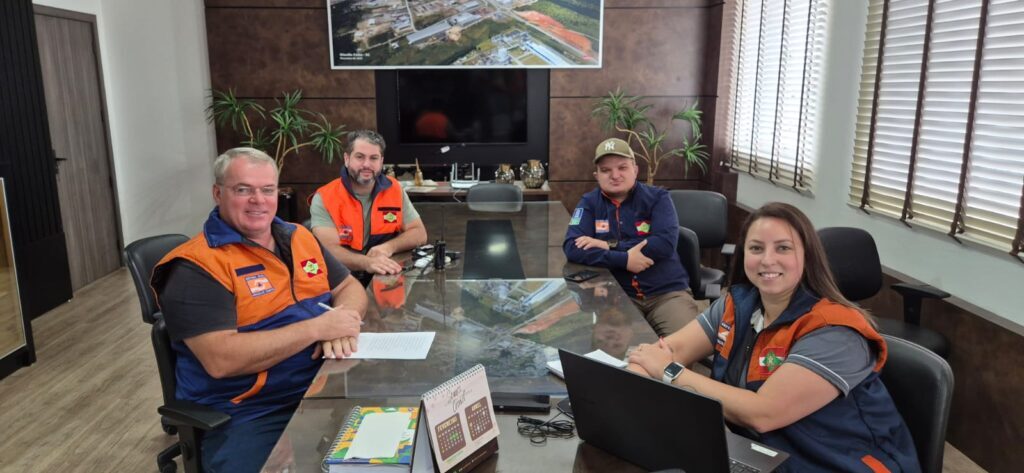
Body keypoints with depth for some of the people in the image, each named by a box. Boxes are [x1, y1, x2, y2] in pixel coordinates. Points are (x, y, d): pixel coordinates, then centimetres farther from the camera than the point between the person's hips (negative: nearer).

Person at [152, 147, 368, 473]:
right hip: (248, 415, -6)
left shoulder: (299, 238, 10)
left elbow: (350, 288, 14)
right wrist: (317, 327, -21)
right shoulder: (196, 267, -12)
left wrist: (341, 325, -10)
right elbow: (221, 360, -22)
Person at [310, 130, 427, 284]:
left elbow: (419, 233, 3)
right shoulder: (324, 198, -9)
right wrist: (367, 262, -38)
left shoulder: (394, 189, 2)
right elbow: (329, 249, -19)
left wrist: (389, 247, -18)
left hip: (386, 277, 3)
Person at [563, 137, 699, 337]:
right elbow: (572, 248, -8)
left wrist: (610, 245, -11)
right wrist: (623, 259, -17)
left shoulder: (657, 198, 4)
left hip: (667, 292, 0)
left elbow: (665, 244, -11)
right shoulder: (589, 203, 6)